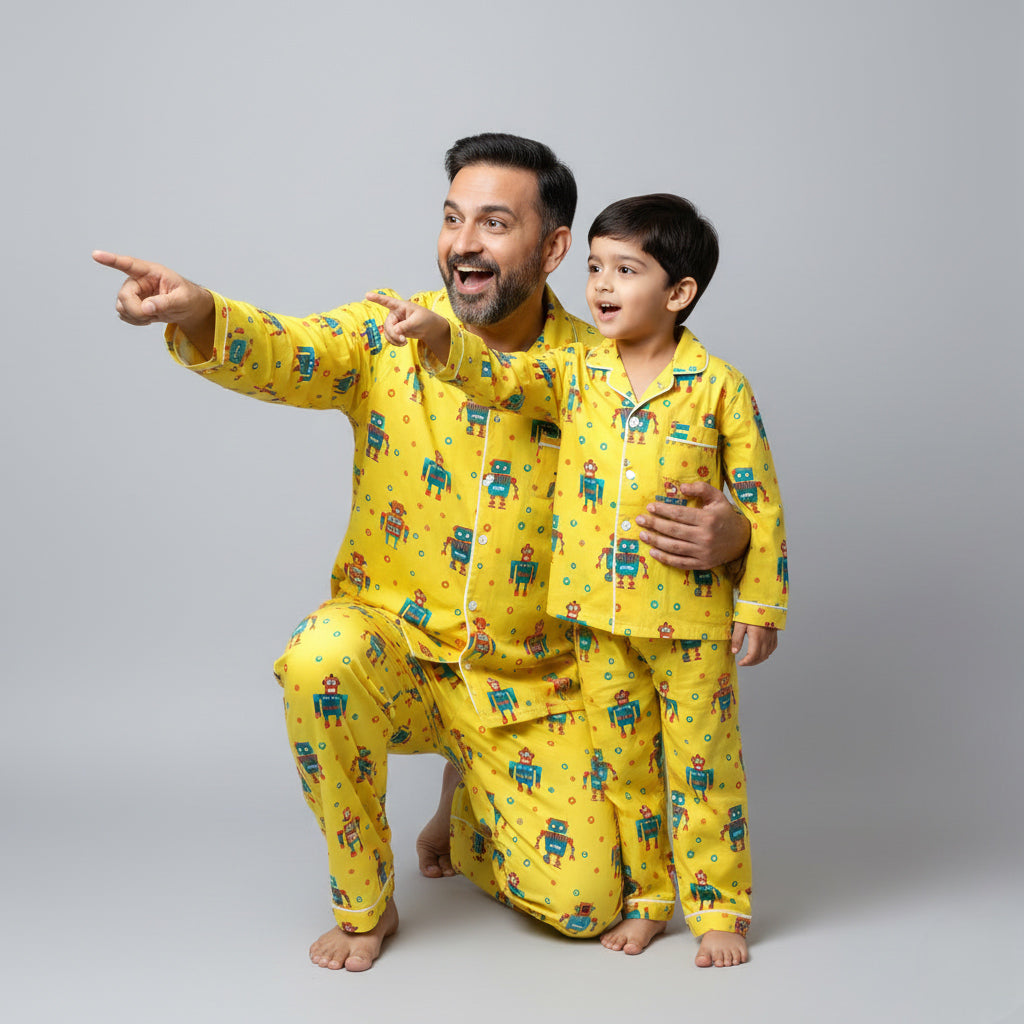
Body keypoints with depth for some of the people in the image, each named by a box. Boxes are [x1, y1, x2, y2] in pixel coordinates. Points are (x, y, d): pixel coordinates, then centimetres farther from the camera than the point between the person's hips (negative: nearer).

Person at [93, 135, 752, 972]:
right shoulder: (391, 334, -8)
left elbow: (697, 492, -2)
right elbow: (286, 357, -27)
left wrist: (729, 533, -27)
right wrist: (198, 314, -49)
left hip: (530, 681, 1)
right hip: (394, 642, 0)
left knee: (583, 908, -7)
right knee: (321, 661, -35)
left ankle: (468, 808, 30)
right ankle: (363, 902, -7)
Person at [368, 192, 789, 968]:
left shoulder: (719, 387, -7)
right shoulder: (576, 373, 3)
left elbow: (758, 500, -4)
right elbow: (500, 377, -10)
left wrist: (761, 603, -5)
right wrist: (440, 335, -28)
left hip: (691, 617, -4)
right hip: (598, 614, 4)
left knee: (703, 764, 6)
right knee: (621, 762, 15)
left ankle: (719, 908, 22)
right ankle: (644, 898, 31)